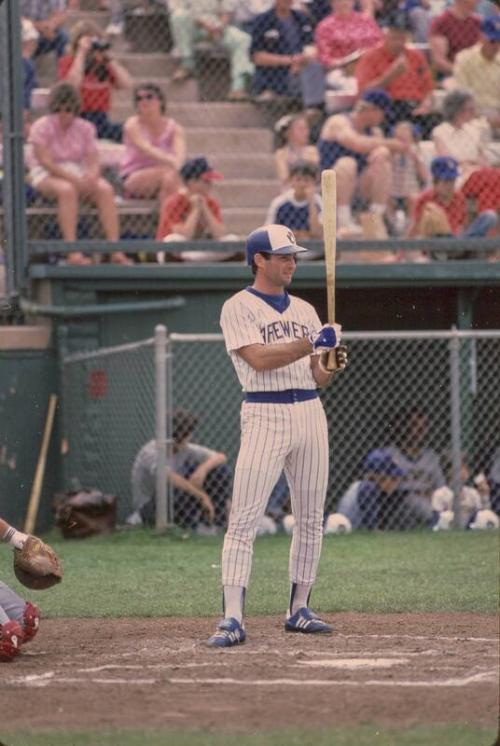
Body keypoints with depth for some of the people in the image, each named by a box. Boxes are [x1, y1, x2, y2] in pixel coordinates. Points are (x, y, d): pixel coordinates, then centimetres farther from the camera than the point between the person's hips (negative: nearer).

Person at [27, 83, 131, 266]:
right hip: (46, 176, -4)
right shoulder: (41, 127, -5)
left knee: (105, 189, -25)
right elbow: (46, 162, -15)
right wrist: (74, 179, -26)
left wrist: (91, 177, -25)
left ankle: (116, 251, -33)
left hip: (78, 174, 4)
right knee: (67, 190, -38)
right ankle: (73, 253, -45)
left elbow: (93, 161, 0)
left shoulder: (85, 128, 7)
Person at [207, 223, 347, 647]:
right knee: (244, 520, -12)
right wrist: (313, 343, -21)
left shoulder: (304, 310, 16)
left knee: (310, 519, 8)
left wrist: (332, 365, -8)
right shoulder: (238, 308, -2)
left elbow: (318, 377, 14)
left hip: (309, 413, 6)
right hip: (265, 416, -6)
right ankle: (233, 619, -17)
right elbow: (260, 359, -16)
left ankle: (299, 610, 18)